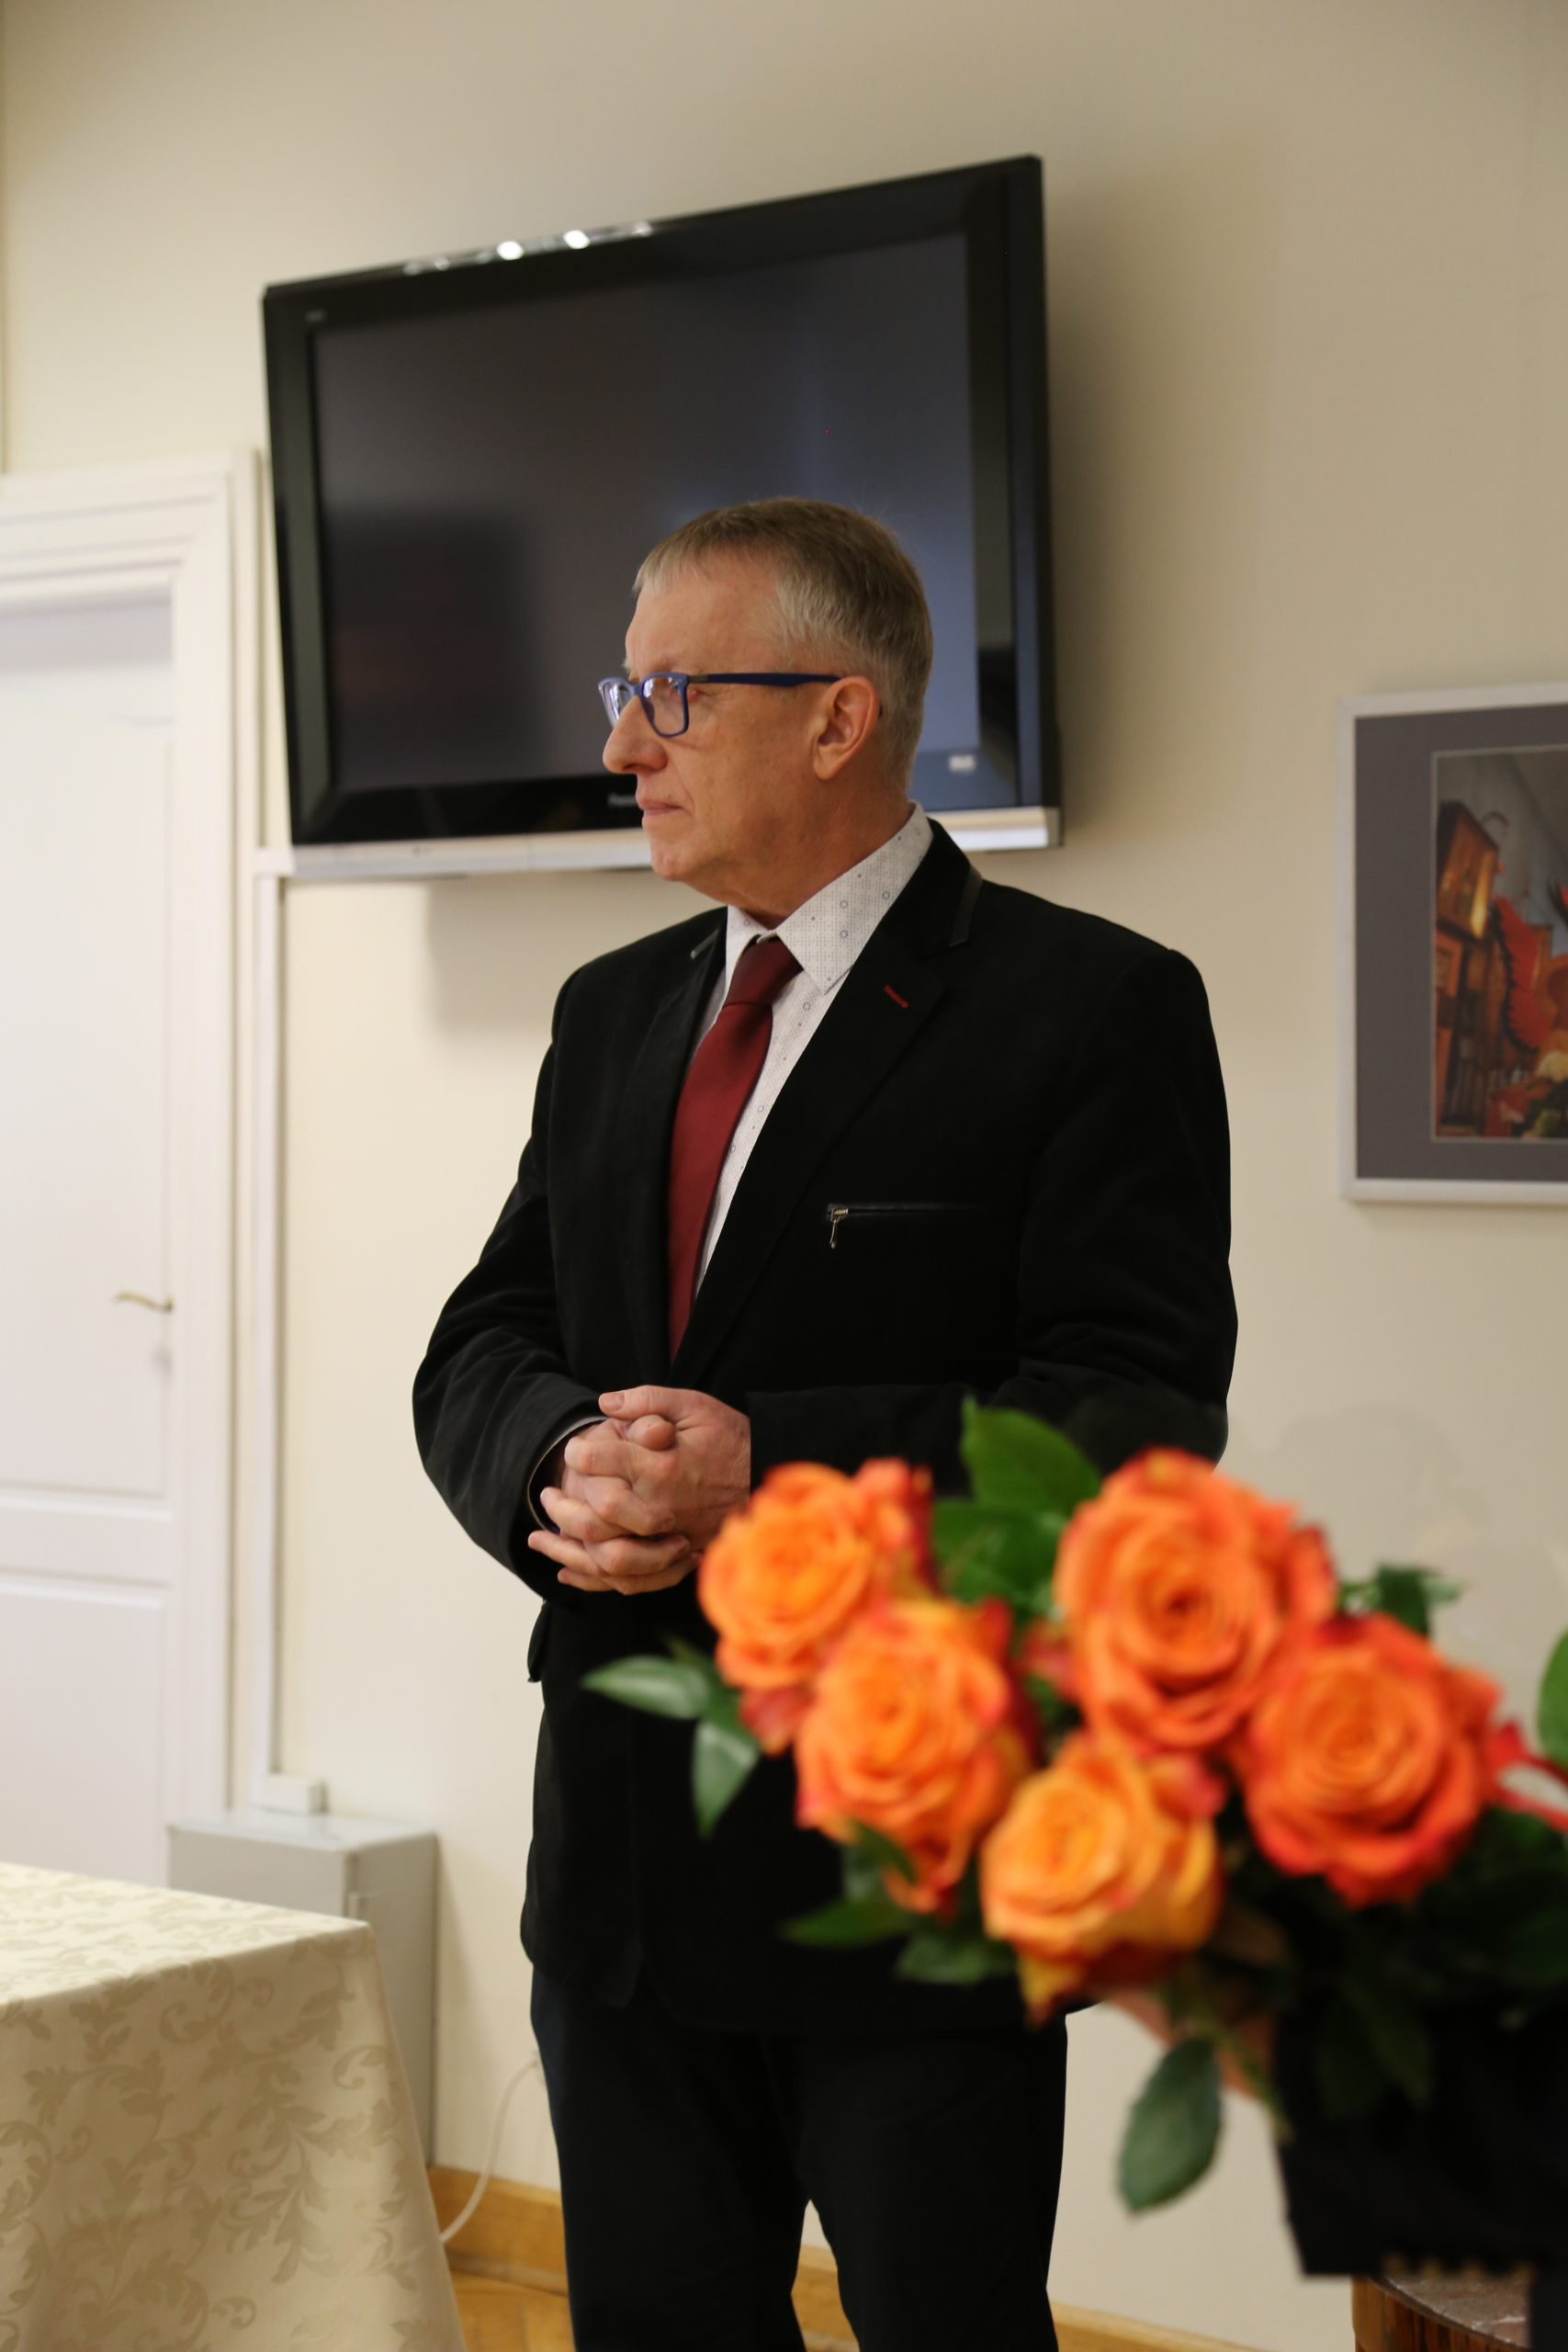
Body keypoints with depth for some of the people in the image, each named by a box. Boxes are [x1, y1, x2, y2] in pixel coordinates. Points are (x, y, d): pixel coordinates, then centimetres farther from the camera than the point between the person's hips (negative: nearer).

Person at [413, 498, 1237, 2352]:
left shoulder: (1092, 1010, -9)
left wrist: (769, 1467, -27)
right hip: (625, 1847, 6)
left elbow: (1138, 1417, -17)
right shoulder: (612, 1017, 13)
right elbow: (477, 1357, 10)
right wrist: (565, 1461, -14)